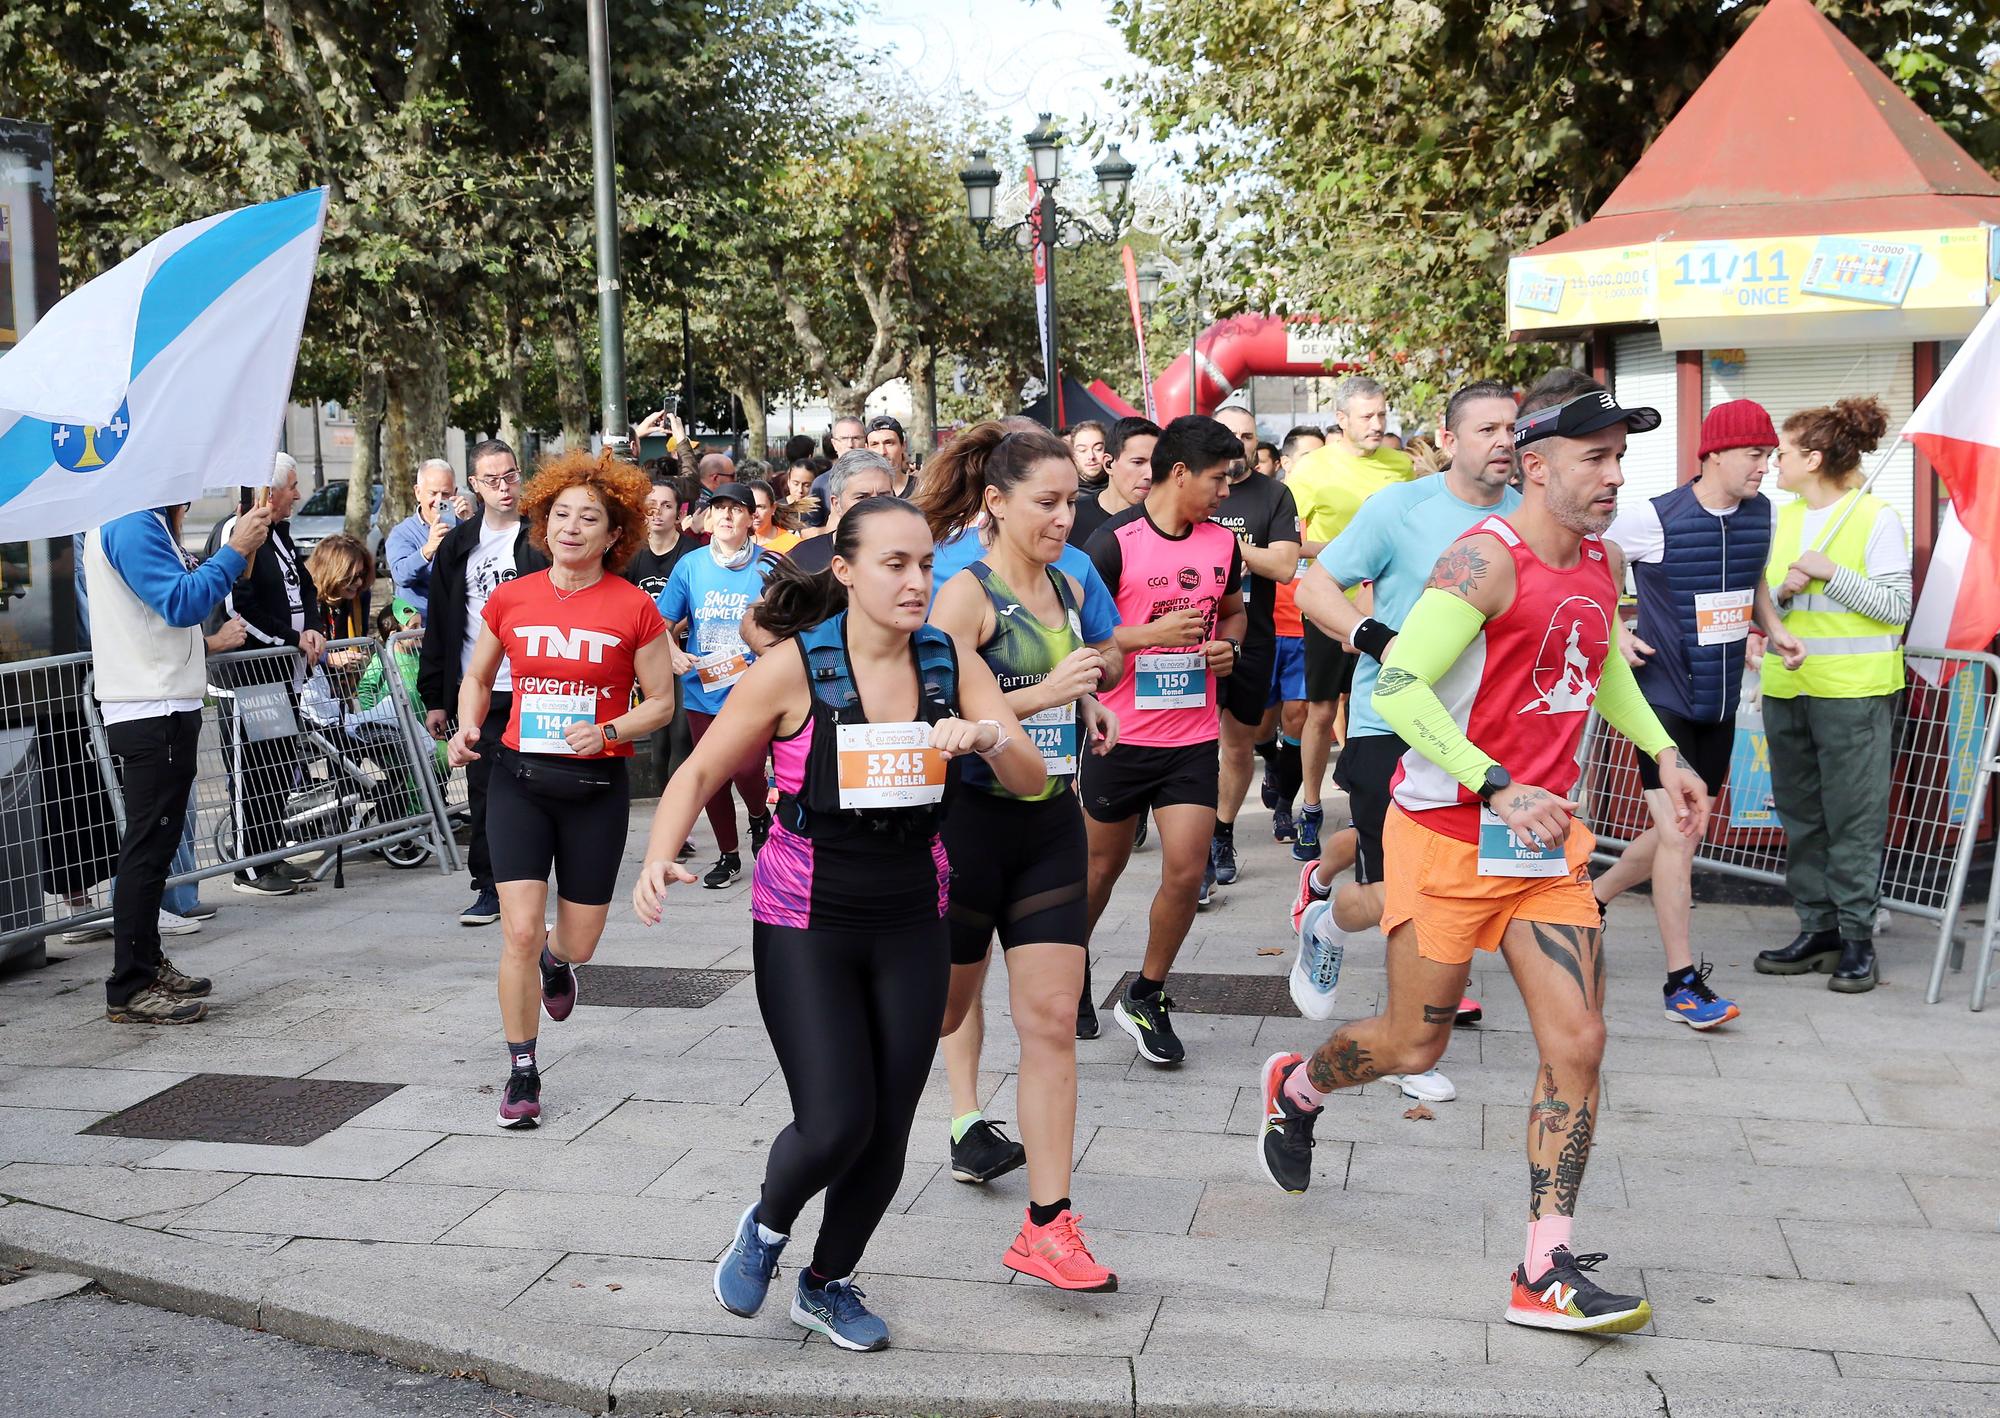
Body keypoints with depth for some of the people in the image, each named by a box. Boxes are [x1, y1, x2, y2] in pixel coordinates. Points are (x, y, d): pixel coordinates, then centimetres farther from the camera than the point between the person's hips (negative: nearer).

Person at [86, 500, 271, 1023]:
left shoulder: (141, 522, 17)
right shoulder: (133, 525, -16)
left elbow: (181, 592, 18)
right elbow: (182, 604, -23)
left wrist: (232, 554, 9)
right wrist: (235, 551, -17)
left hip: (160, 709, 11)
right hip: (154, 712, -11)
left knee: (153, 843, 17)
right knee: (149, 847, -8)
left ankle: (147, 964, 28)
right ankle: (129, 990, -4)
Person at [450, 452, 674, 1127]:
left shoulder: (635, 609, -6)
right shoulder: (509, 598, 1)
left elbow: (660, 702, 0)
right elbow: (476, 677, 15)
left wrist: (606, 732, -17)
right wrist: (468, 727, -4)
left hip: (595, 785, 0)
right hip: (517, 778, 1)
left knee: (580, 940, 9)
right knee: (519, 931, -9)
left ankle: (554, 959, 49)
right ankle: (522, 1073, 9)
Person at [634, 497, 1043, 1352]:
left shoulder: (952, 664, -2)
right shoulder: (794, 666, -12)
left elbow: (1031, 780, -5)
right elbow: (701, 772, -5)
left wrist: (987, 738, -26)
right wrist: (659, 857, -23)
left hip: (911, 921, 4)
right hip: (805, 923, -4)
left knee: (888, 1130, 8)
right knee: (835, 1124, -10)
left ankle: (828, 1284, 34)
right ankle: (766, 1226, 26)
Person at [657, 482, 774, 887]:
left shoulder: (767, 565, -4)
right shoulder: (691, 565, 2)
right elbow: (663, 623, 7)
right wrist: (673, 653, -10)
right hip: (702, 688, 3)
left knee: (746, 768, -18)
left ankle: (759, 817, 17)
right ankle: (727, 857, 28)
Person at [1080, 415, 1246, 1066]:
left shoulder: (1222, 542, 5)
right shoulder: (1115, 542, -13)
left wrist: (1228, 644, 0)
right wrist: (1152, 633, -22)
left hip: (1192, 736, 4)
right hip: (1121, 735, -3)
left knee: (1186, 871, -5)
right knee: (1102, 867, 12)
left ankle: (1146, 998, 14)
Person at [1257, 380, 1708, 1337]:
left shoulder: (1596, 563, 9)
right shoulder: (1486, 558, -17)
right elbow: (1398, 687, -24)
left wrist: (1662, 752, 19)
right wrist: (1497, 787, -29)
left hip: (1546, 837, 7)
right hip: (1446, 834, -7)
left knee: (1576, 1044, -2)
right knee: (1415, 1044, 7)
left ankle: (1547, 1272, 5)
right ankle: (1294, 1088, 40)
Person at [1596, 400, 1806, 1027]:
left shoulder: (1760, 512, 4)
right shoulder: (1653, 518, -15)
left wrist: (1774, 628, 5)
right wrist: (1615, 633, -11)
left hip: (1719, 701, 7)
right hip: (1663, 695, -7)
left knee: (1680, 832, 14)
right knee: (1677, 833, -12)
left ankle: (1592, 896, 39)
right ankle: (1683, 983, -3)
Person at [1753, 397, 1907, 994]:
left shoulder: (1877, 518, -6)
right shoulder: (1783, 518, 13)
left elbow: (1898, 606, -9)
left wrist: (1830, 574, -16)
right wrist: (1783, 591, -4)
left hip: (1854, 693, -6)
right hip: (1787, 688, 7)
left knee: (1854, 818, -3)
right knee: (1801, 816, 10)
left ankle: (1856, 937, 5)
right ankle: (1817, 928, 19)